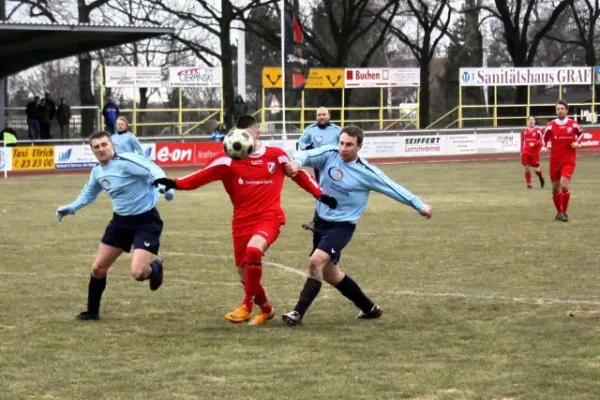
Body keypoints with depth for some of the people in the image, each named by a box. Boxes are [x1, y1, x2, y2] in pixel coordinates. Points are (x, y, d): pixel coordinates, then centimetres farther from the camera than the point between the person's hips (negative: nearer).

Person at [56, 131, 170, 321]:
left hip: (146, 221, -7)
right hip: (121, 220, 8)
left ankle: (155, 267, 16)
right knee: (98, 268, 9)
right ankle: (92, 311, 30)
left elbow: (153, 170, -31)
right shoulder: (97, 172, 4)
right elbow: (89, 193, 25)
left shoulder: (125, 161, -22)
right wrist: (71, 207, 13)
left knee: (138, 273, -21)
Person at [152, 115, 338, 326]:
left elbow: (299, 174, 15)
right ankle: (266, 309, 36)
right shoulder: (228, 160, -4)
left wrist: (320, 195, 11)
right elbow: (202, 175, -16)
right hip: (242, 222, 3)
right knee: (244, 271, 7)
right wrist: (175, 184, -31)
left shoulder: (276, 156, 1)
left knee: (253, 250, -31)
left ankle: (247, 306, -16)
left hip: (269, 218, -3)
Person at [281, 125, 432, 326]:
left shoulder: (366, 172, -12)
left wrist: (419, 205, -1)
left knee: (316, 261, -25)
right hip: (321, 221, 5)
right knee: (329, 273, 15)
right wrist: (297, 162, -47)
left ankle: (298, 312, -19)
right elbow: (308, 155, -23)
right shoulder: (329, 155, -6)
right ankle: (369, 308, 32)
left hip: (342, 226, -5)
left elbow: (393, 188, -4)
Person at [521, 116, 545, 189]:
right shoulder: (525, 130, 11)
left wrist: (534, 144, -20)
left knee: (536, 169, 1)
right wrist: (522, 151, 15)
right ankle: (529, 184, 5)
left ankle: (541, 178, 32)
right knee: (527, 168, -3)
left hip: (535, 152, -3)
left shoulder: (538, 130, -4)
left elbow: (542, 140, -6)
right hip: (526, 152, 3)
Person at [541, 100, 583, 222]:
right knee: (555, 188, 7)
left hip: (568, 160, -2)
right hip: (555, 161, 2)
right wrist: (544, 146, -6)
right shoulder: (550, 125, -1)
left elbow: (580, 133, 17)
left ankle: (564, 212, -4)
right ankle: (559, 212, 27)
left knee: (564, 185, -19)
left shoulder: (573, 124, -2)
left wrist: (578, 143, -1)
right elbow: (545, 138, 13)